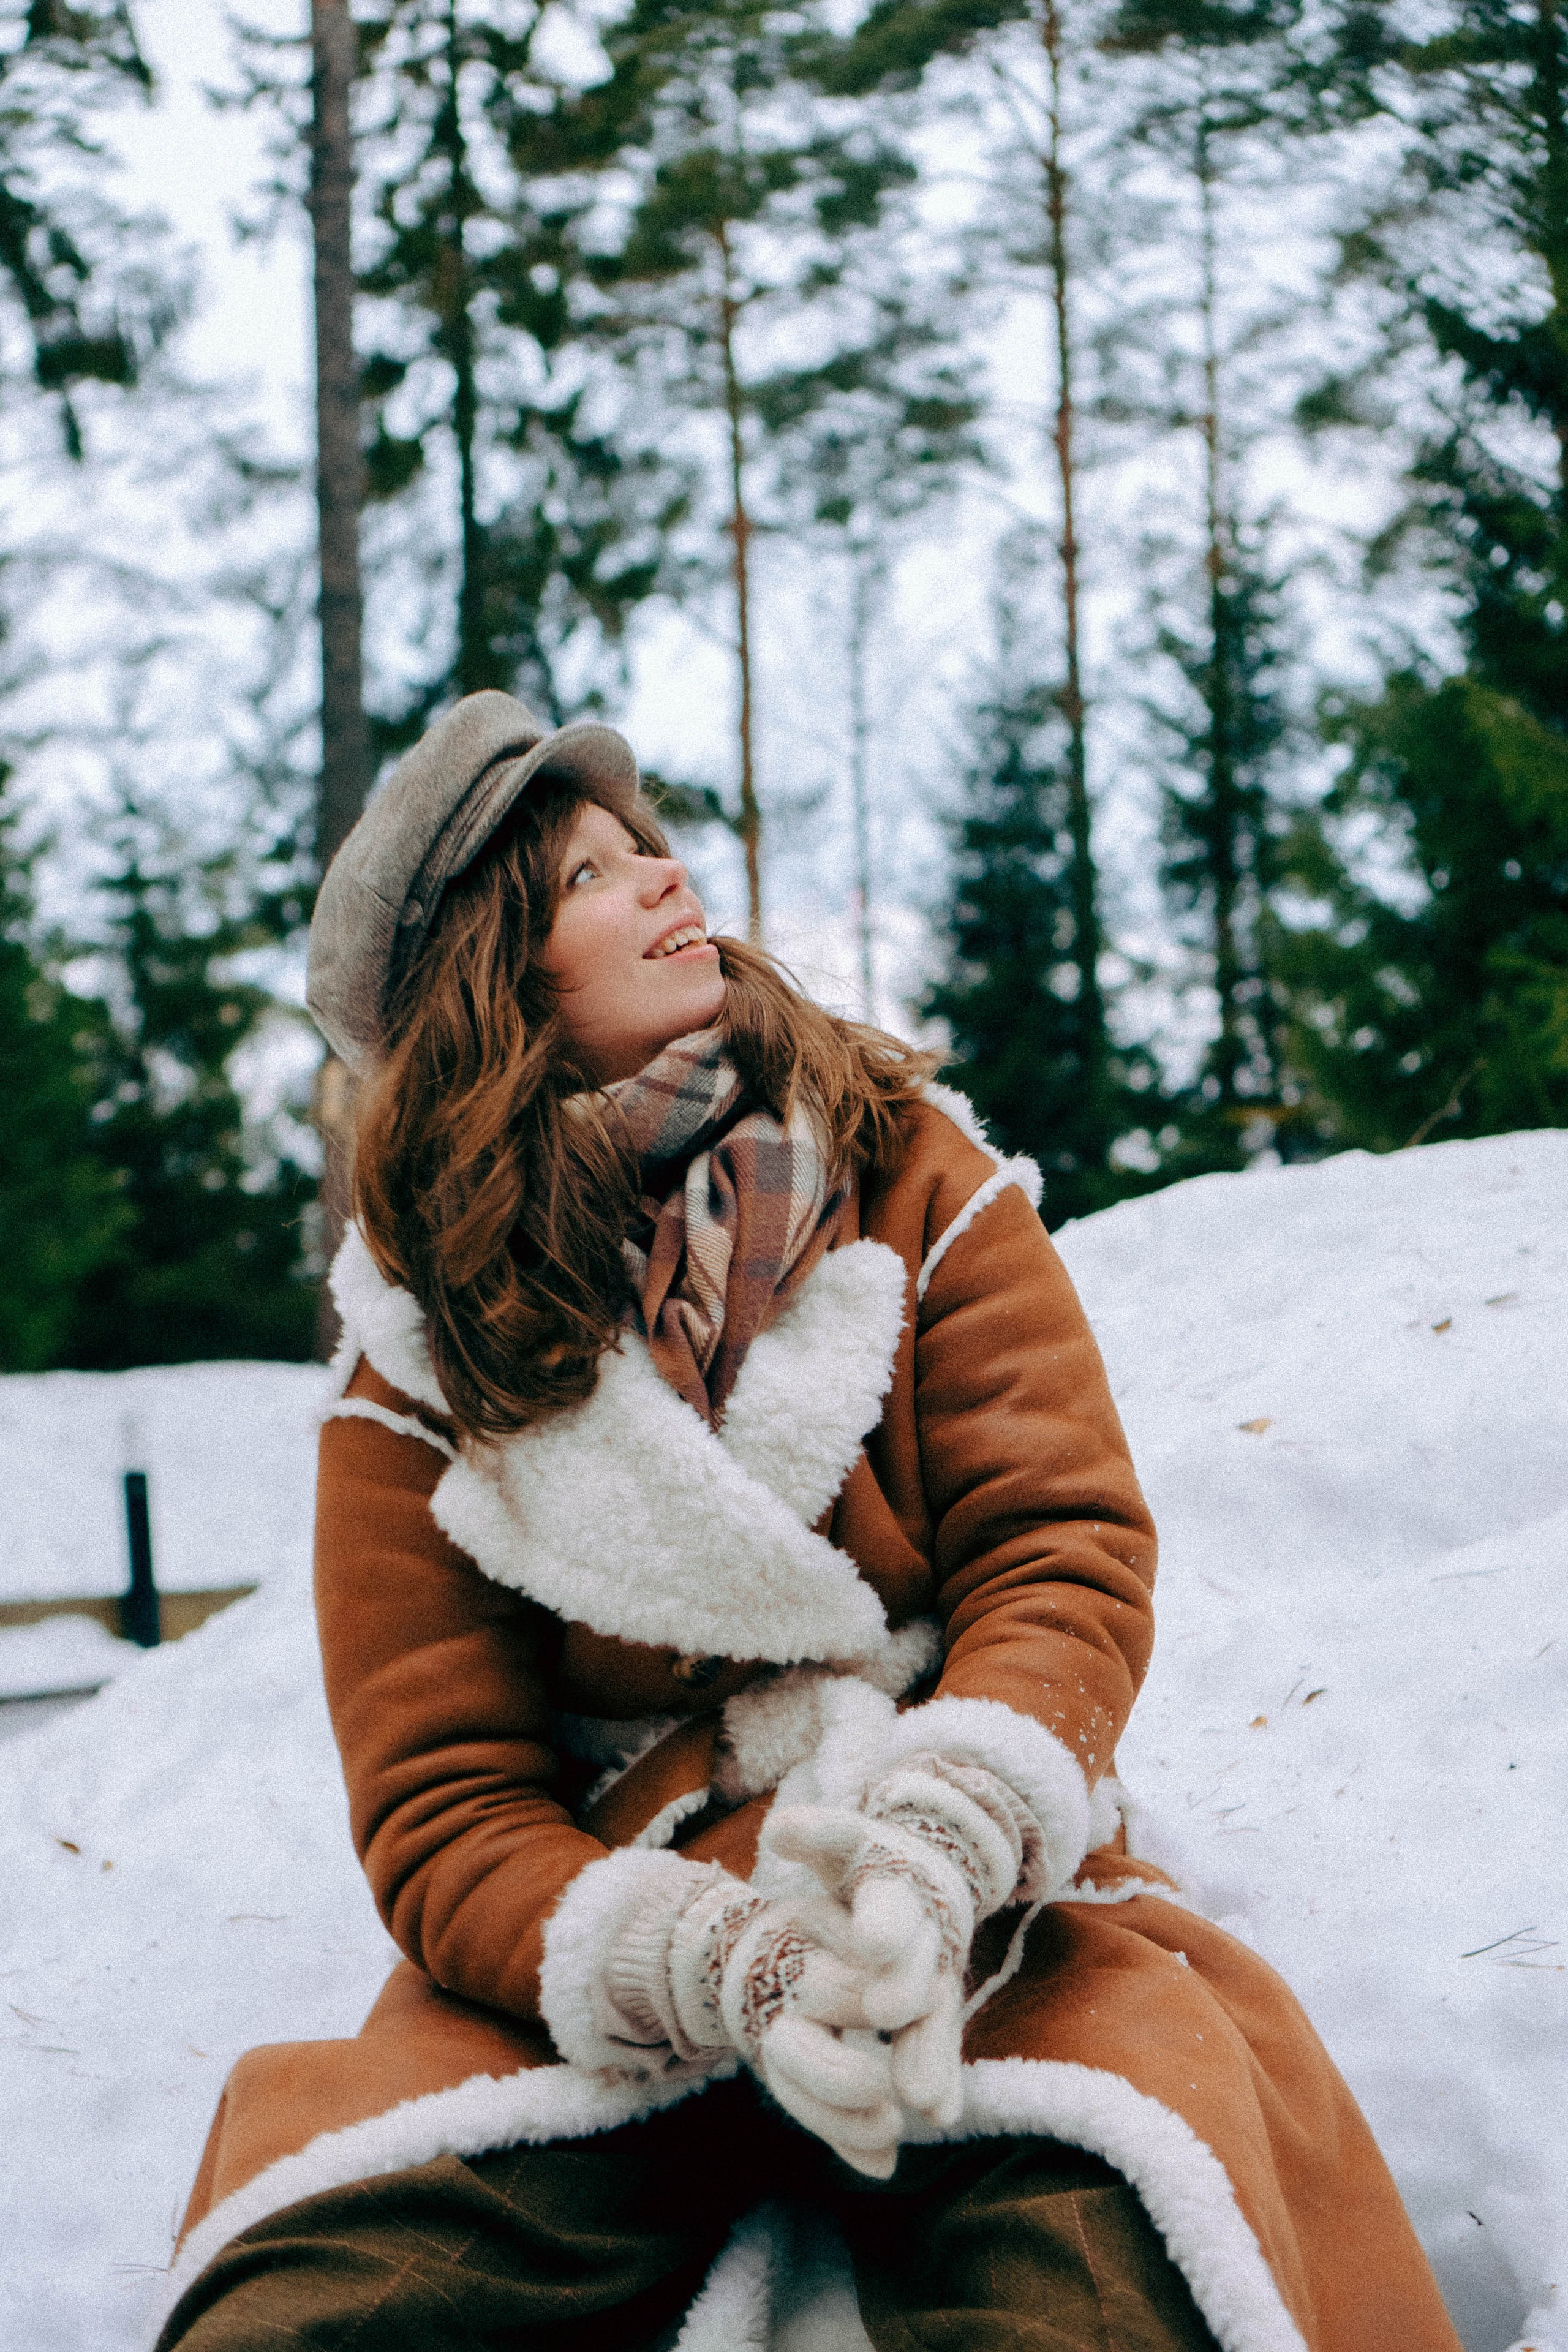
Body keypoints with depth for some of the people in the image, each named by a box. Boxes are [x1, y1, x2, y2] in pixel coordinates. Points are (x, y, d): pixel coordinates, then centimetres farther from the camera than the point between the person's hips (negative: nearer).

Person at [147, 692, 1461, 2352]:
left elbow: (1064, 1556, -2)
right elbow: (440, 1809, -1)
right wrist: (713, 1966, -22)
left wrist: (936, 1844, -23)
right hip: (602, 1951, 1)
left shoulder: (918, 1186, 7)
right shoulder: (417, 1377, 5)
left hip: (965, 1898, 0)